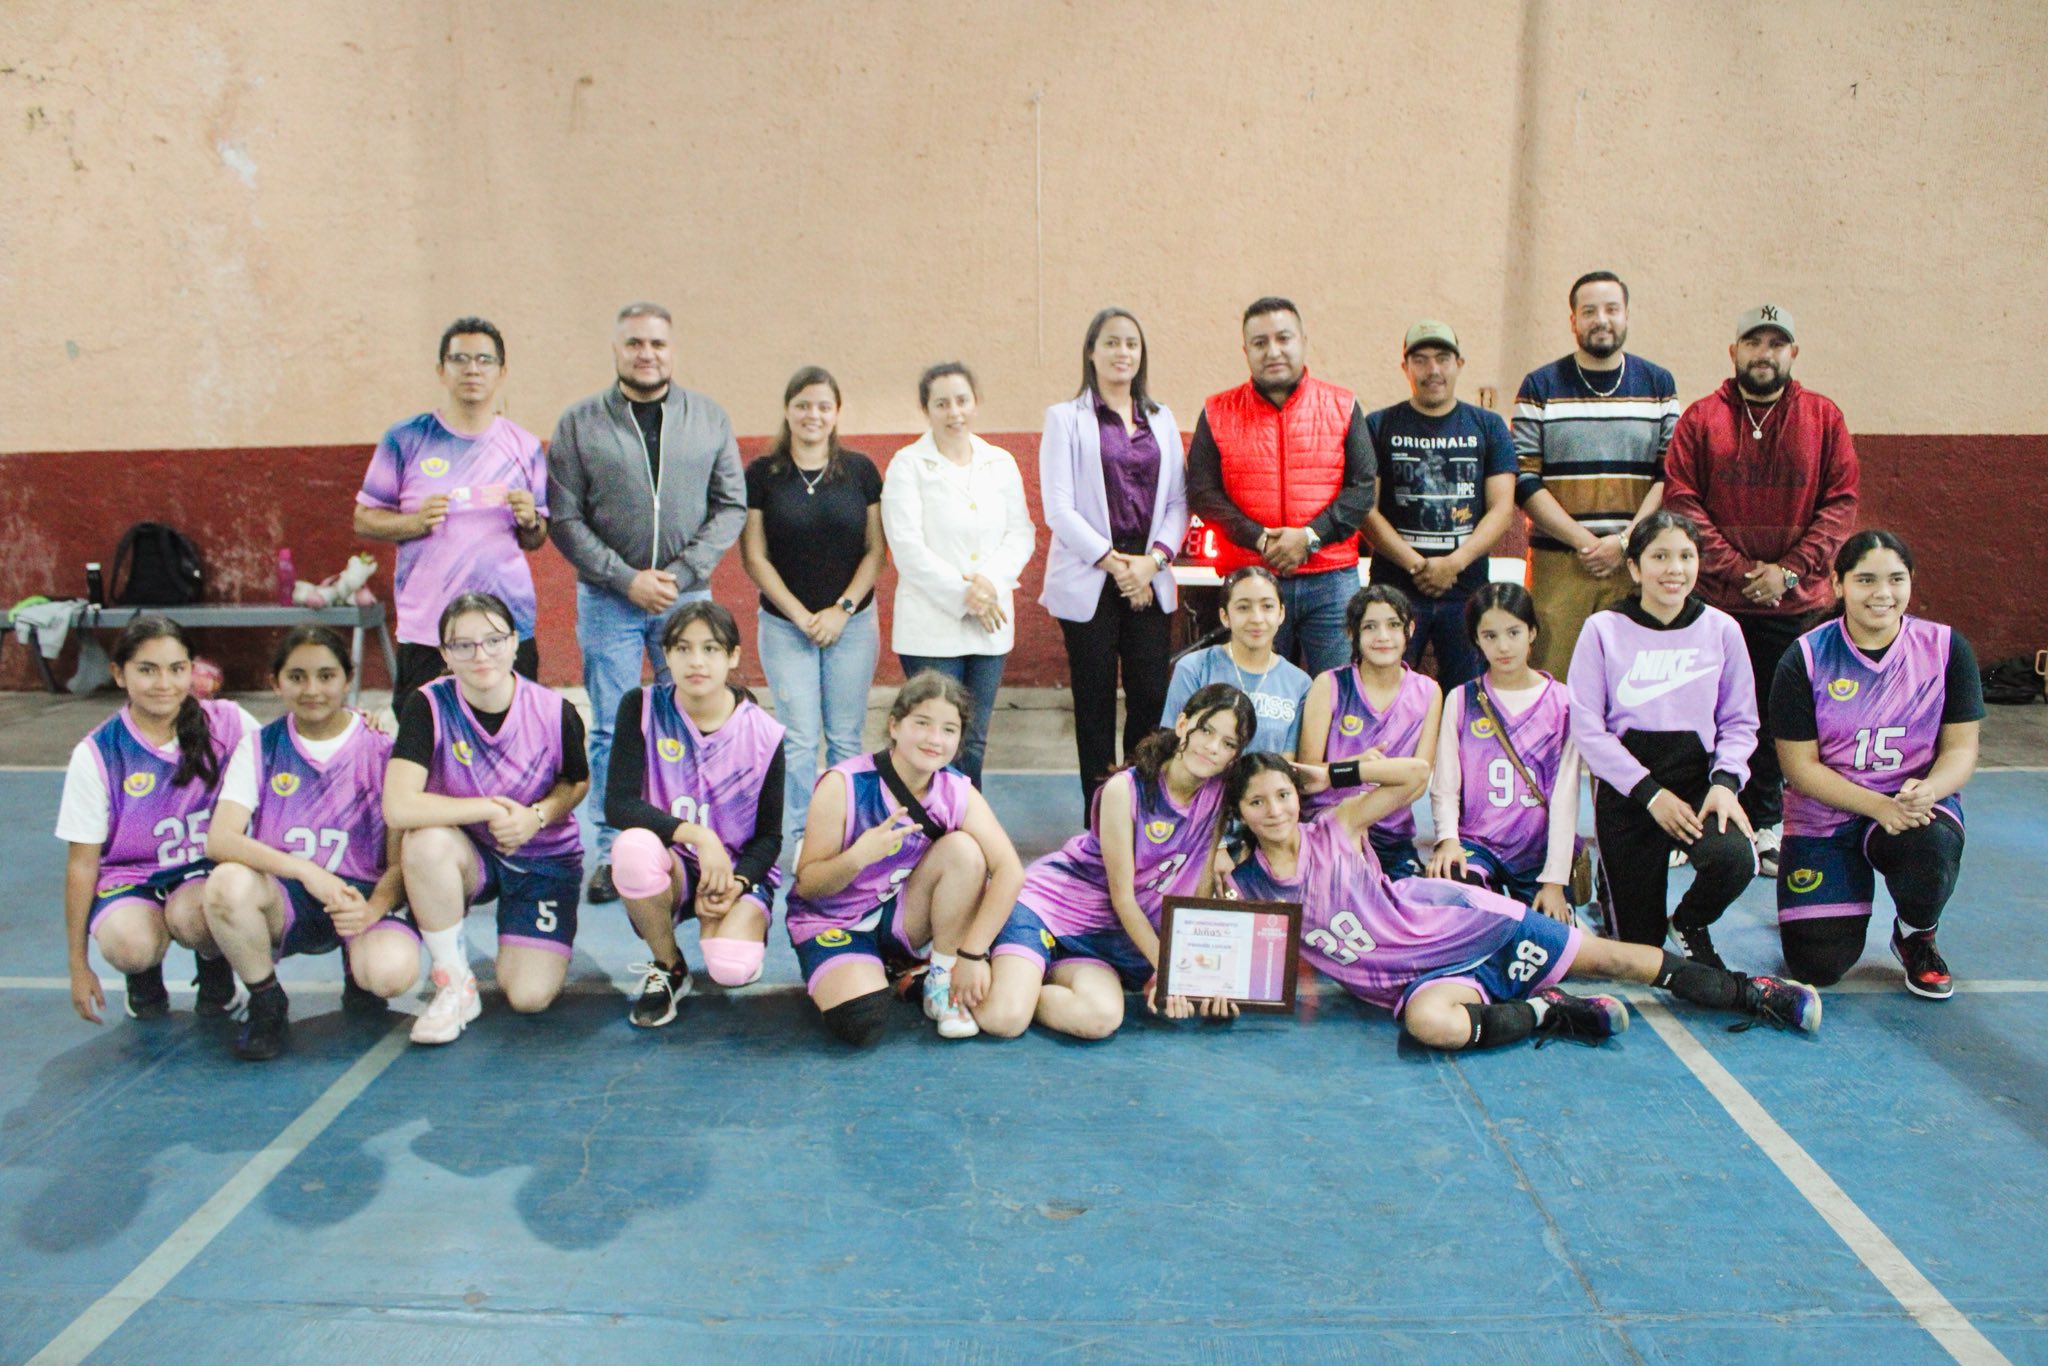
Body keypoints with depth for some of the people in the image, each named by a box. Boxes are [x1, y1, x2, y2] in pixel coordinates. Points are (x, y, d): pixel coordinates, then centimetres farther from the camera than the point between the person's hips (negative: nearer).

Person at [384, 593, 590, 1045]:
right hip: (470, 855, 0)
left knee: (530, 996, -16)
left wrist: (537, 815, -18)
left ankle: (518, 954, 25)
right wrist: (491, 809, -25)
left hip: (546, 859, 0)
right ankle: (455, 982, -14)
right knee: (426, 841, -36)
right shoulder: (429, 707, -19)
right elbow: (399, 807, -29)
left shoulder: (555, 712, -16)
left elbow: (576, 782, 3)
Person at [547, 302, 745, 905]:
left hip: (687, 598, 1)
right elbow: (564, 518, -2)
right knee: (612, 731, 3)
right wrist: (626, 578, -11)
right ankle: (613, 852, 13)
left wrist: (682, 573, -8)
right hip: (608, 599, -1)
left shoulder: (710, 418, 5)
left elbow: (731, 505, 4)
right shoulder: (578, 424, 1)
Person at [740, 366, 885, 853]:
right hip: (785, 625, -1)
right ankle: (798, 841, 8)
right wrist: (800, 615, -7)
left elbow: (876, 549, 3)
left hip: (852, 623, 1)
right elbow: (754, 556, -1)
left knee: (845, 737, 5)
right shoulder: (762, 474, -1)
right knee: (799, 740, -2)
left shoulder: (860, 470, 3)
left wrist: (843, 609, -7)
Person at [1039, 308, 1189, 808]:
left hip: (1151, 580, 3)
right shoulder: (1065, 418, 3)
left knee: (1152, 696, -2)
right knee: (1095, 702, 1)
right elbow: (1058, 508, -5)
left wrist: (1153, 559, -7)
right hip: (1089, 580, -3)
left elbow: (1178, 499, 9)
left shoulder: (1161, 419, 14)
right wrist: (1112, 561, -10)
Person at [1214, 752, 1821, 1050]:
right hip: (1420, 979, 0)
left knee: (1608, 957, 0)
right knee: (1430, 1023, -39)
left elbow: (1416, 774, -10)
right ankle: (1551, 1014, -12)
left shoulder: (1335, 831, -6)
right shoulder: (1246, 888, -3)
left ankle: (1752, 994, 18)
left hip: (1462, 924, 0)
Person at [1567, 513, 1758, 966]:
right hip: (1626, 789, -2)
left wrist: (1726, 781, -12)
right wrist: (1650, 793, -13)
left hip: (1698, 778, 2)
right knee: (1640, 945, 1)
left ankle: (1690, 922, 6)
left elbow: (1739, 722, 6)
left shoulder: (1721, 629, 2)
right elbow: (1587, 729, -8)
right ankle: (1607, 870, 38)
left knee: (1735, 859, -31)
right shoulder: (1604, 629, -4)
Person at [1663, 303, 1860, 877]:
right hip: (1712, 598, -1)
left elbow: (1840, 503, 3)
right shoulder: (1700, 418, 3)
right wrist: (1738, 568, -12)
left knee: (1776, 719, 7)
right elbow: (1681, 501, -4)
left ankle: (1765, 826, 18)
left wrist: (1789, 570, -10)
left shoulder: (1824, 418, 6)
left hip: (1793, 601, 1)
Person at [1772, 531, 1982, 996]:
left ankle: (1916, 938, 1)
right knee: (1817, 966, -12)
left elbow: (1961, 747, -2)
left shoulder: (1945, 647, -3)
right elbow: (1799, 765, -10)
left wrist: (1927, 791, -24)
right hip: (1824, 817, -1)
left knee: (1931, 854, -37)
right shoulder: (1805, 659, -9)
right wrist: (1879, 806, -23)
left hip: (1917, 806, 1)